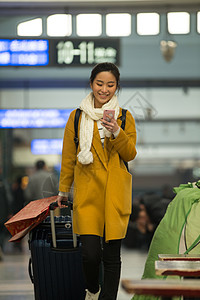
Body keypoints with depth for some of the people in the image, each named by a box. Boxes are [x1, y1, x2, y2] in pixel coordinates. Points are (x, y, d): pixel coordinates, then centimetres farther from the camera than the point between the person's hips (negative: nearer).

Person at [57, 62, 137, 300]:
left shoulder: (125, 118, 7)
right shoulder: (77, 117, 7)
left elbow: (130, 155, 1)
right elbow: (68, 157, 14)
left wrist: (117, 133, -16)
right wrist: (63, 190, 17)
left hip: (115, 192, 1)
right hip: (87, 191, -1)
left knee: (111, 254, 1)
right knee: (90, 253, -9)